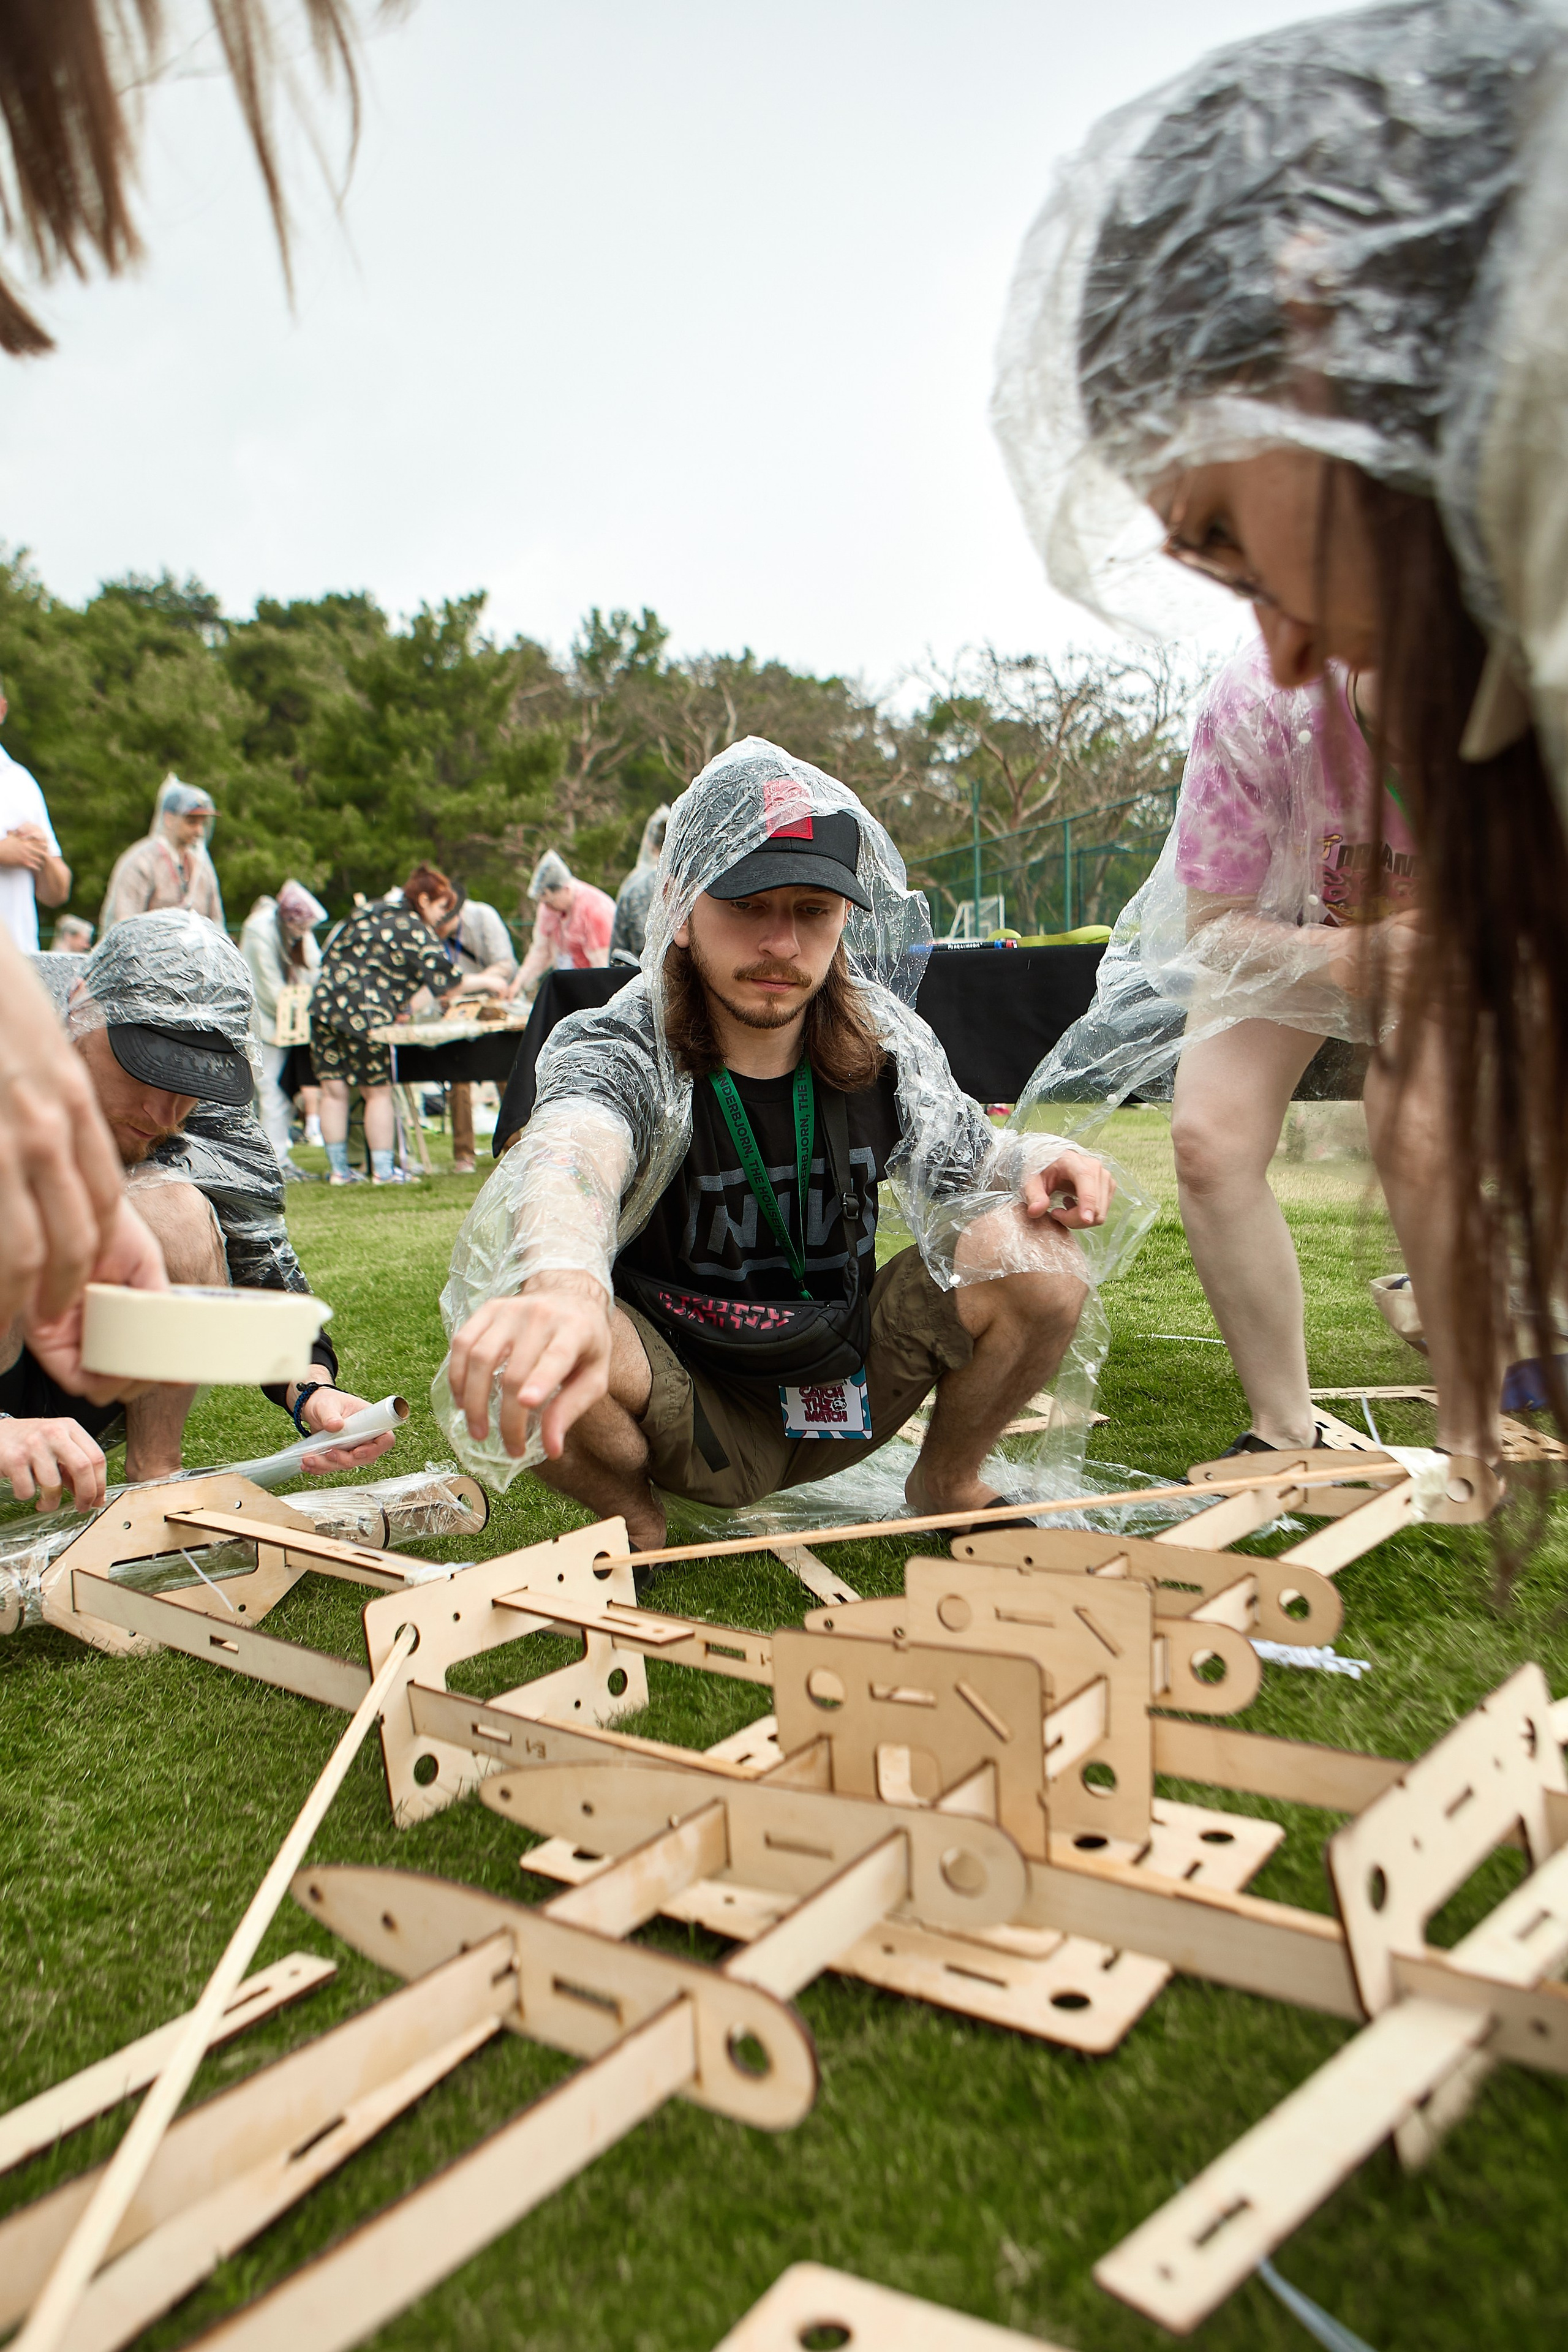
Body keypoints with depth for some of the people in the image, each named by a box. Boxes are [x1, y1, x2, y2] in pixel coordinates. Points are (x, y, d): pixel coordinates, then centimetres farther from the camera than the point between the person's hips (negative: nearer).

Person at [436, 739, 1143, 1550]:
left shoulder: (884, 1040, -8)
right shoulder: (622, 1053, -21)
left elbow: (966, 1158, 8)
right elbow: (573, 1150, -46)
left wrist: (1036, 1163, -18)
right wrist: (563, 1285, -70)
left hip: (840, 1386, 3)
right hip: (685, 1423, -3)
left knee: (1041, 1256, -19)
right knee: (517, 1348, -35)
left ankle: (947, 1482, 9)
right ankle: (633, 1524, 0)